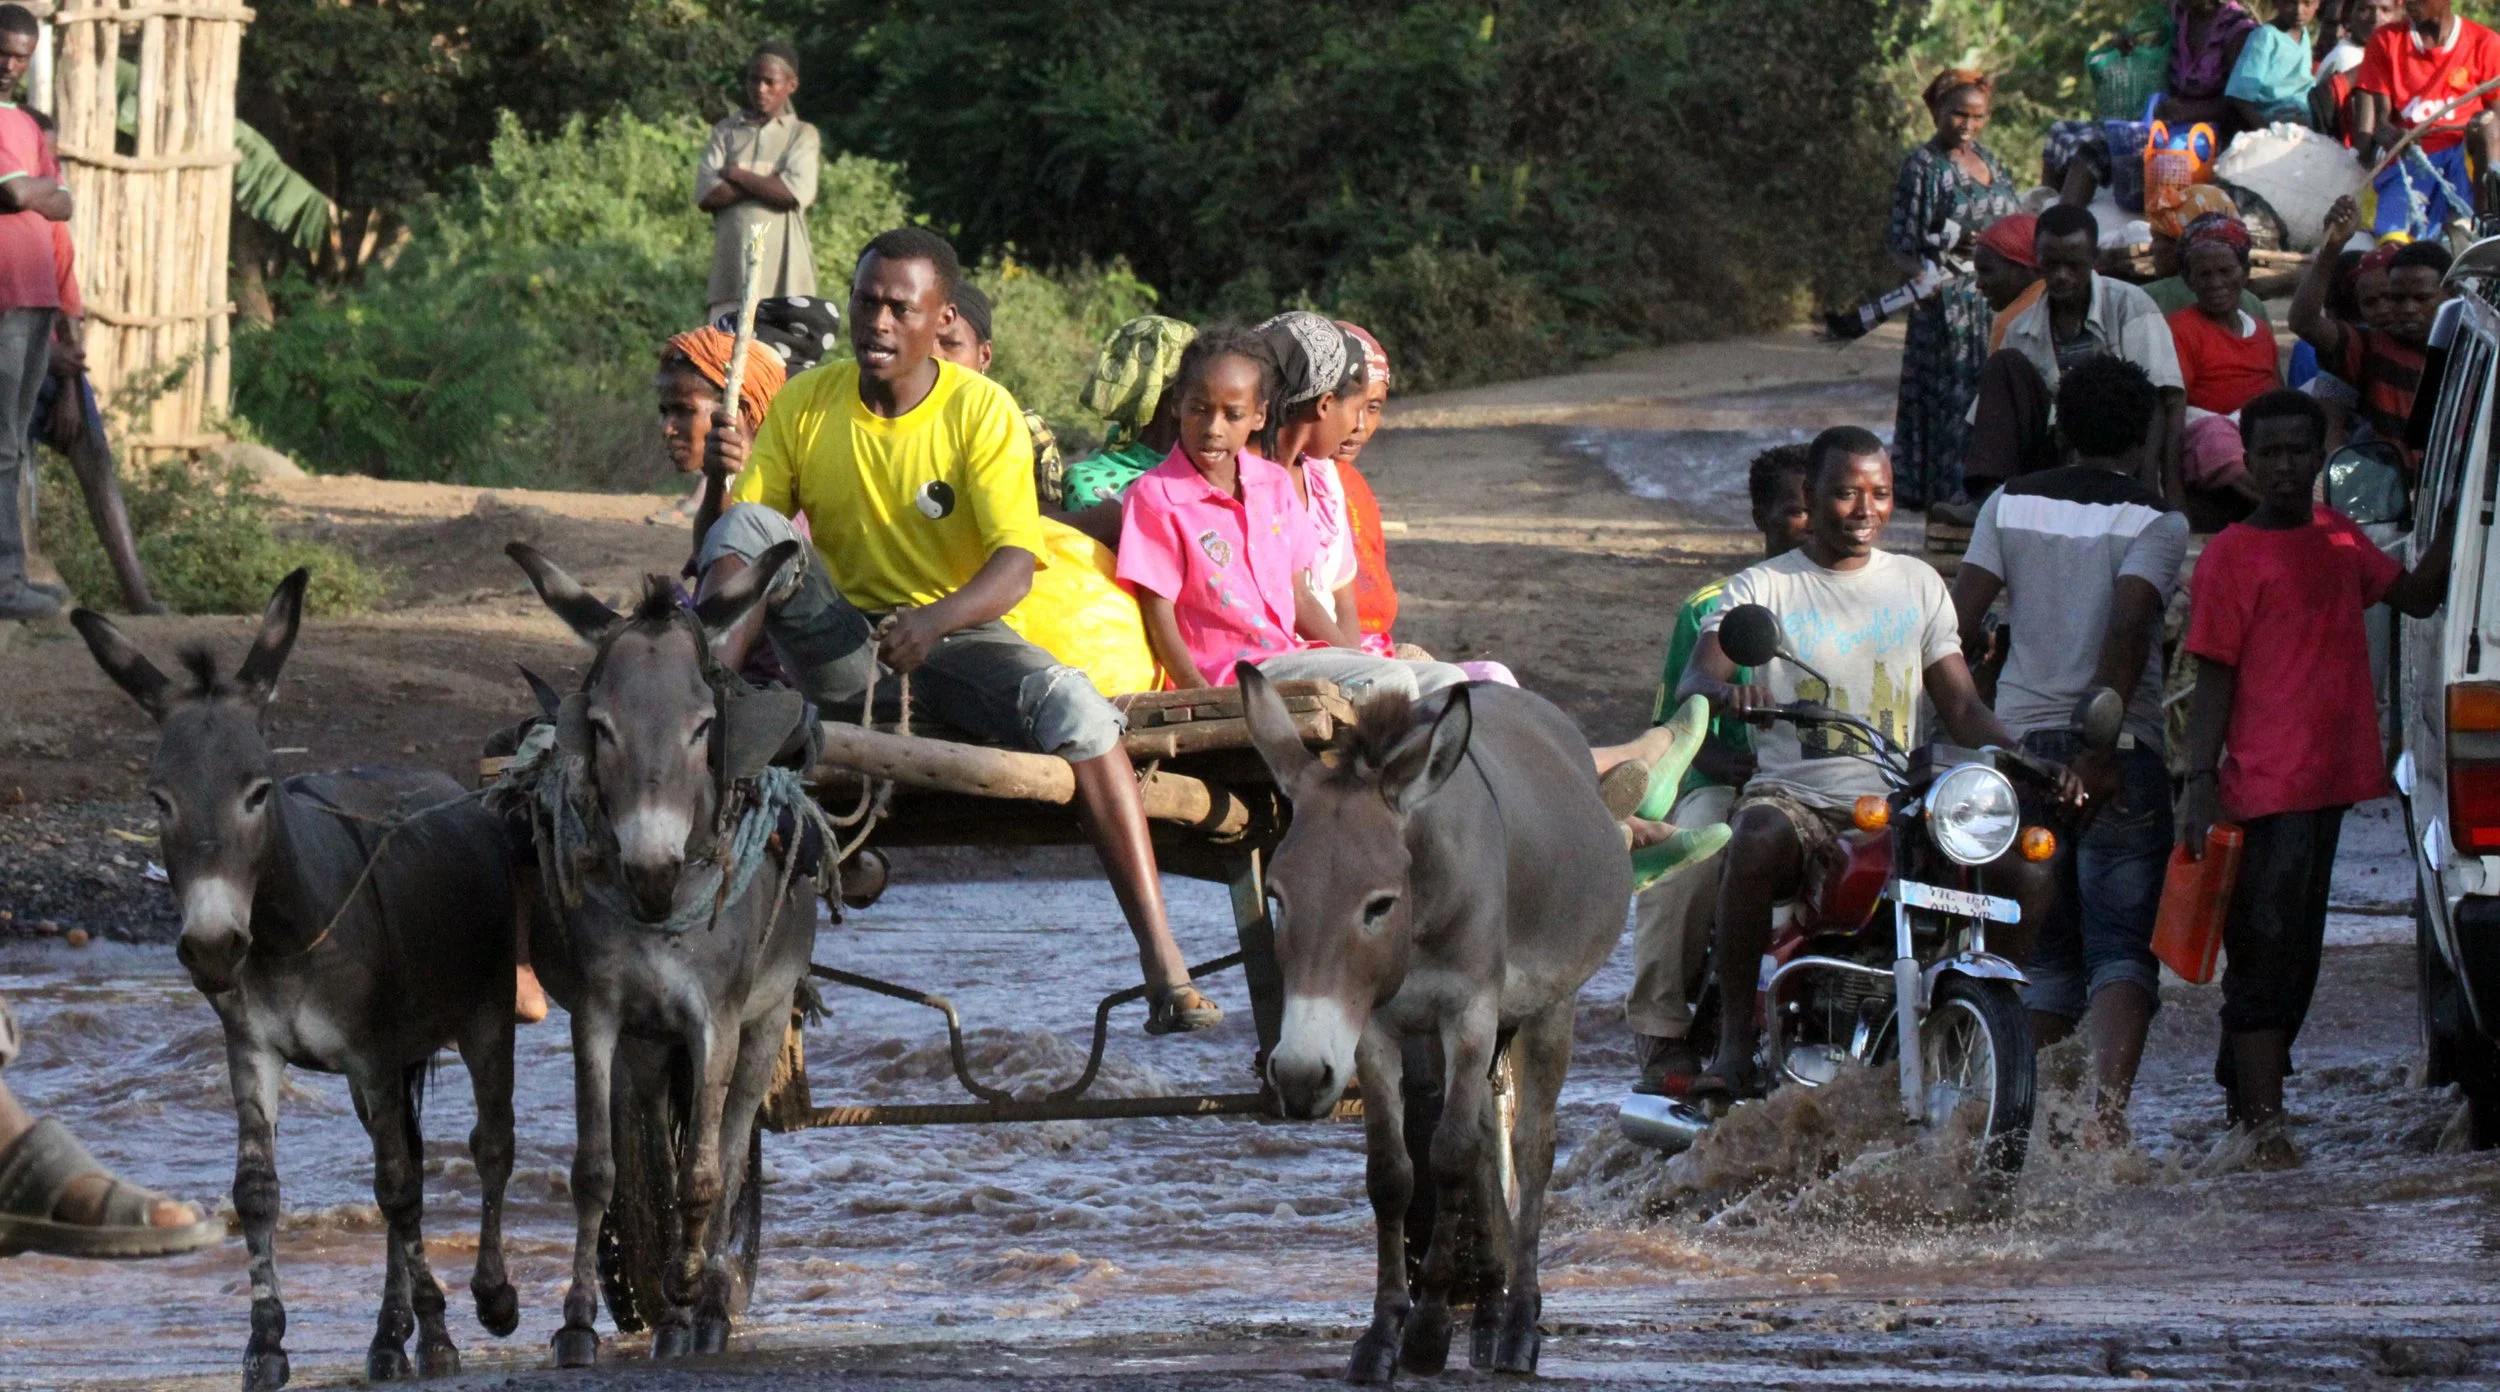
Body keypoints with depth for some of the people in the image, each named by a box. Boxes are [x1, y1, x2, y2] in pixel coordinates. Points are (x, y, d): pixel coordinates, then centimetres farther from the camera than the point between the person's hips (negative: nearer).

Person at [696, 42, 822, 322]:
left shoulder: (802, 135, 8)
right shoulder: (726, 132, 15)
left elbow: (797, 193, -9)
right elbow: (706, 196, 1)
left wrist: (737, 174, -2)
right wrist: (767, 182, -5)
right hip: (732, 274, 2)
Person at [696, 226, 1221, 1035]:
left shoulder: (982, 412, -9)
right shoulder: (805, 406, 0)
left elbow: (1015, 567, -19)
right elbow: (740, 535, 1)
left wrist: (934, 621, -38)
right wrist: (724, 476, -22)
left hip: (956, 637, -2)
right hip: (841, 650, 2)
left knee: (1073, 707, -32)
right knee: (749, 528, -22)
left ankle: (1162, 961, -36)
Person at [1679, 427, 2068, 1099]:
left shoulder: (1918, 583, 18)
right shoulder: (1764, 587, 7)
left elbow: (1960, 704, 14)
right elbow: (1695, 679, -8)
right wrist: (1724, 690, -34)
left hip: (1897, 798, 3)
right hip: (1793, 792, -3)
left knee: (2021, 881, -20)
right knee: (1757, 845, -39)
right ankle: (1734, 1044, -33)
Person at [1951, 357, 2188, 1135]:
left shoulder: (2012, 505, 8)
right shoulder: (2153, 521, -4)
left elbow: (1958, 622, 2)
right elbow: (2128, 625, -19)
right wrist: (2102, 743, -18)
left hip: (2022, 740, 4)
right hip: (2119, 751, -4)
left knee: (2046, 952, 15)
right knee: (2121, 946, -6)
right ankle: (2110, 1099, -26)